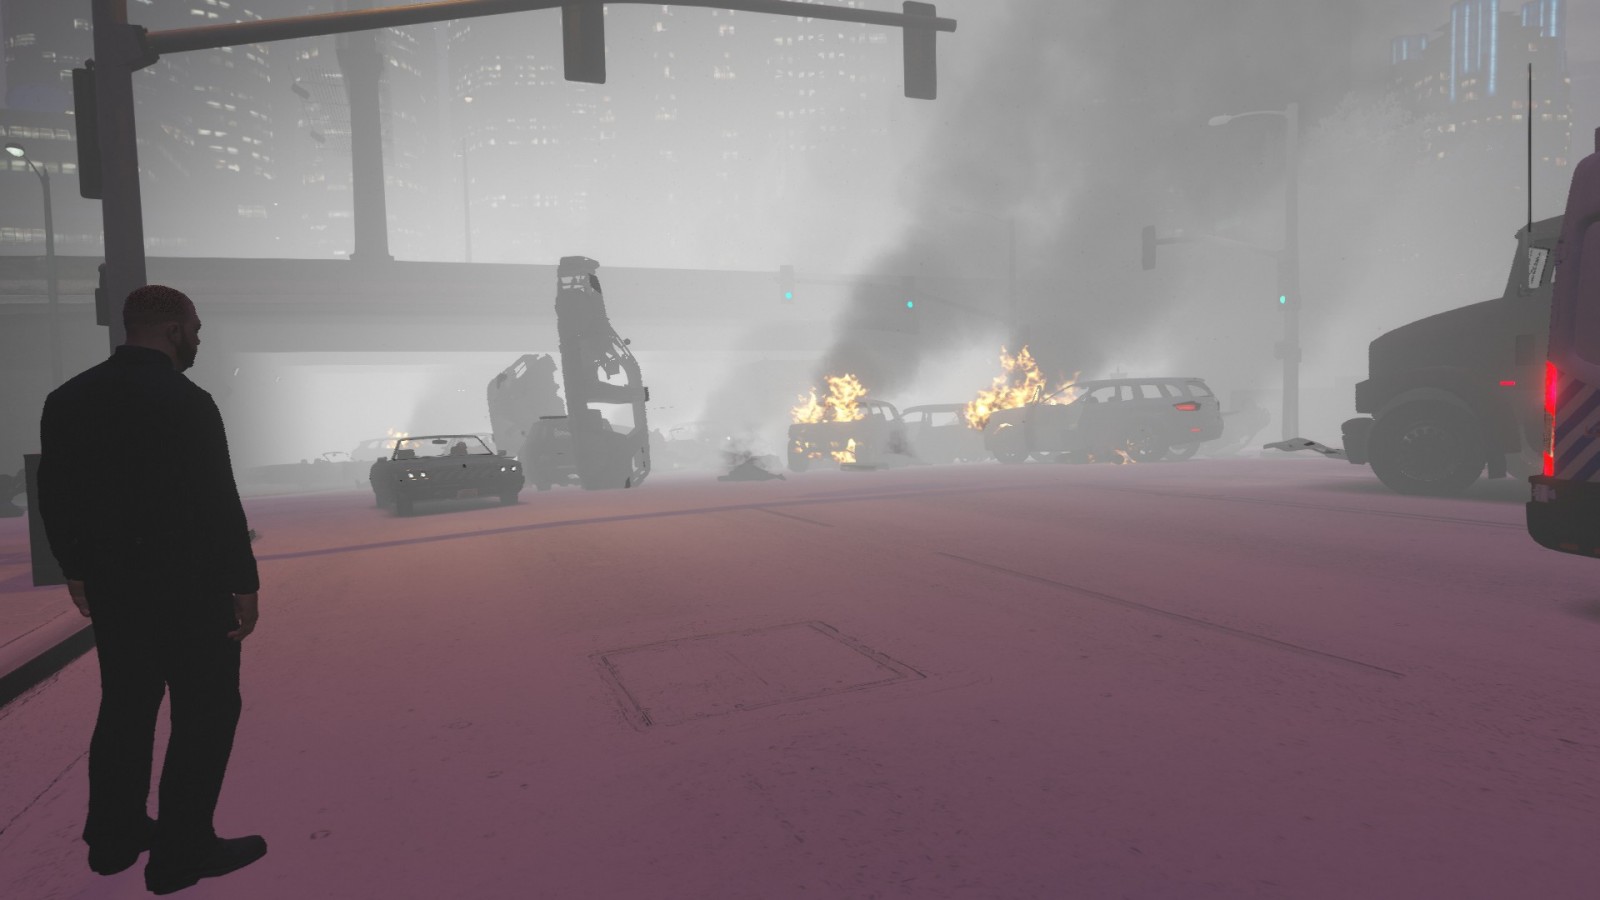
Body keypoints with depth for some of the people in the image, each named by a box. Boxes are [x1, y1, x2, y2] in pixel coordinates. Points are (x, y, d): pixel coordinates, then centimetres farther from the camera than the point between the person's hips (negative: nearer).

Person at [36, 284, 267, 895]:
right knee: (206, 714, 5)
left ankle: (114, 839, 32)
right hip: (190, 591, -7)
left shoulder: (66, 399, 4)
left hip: (112, 589, 8)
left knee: (125, 708, 20)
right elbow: (218, 504, -19)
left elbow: (53, 497, 10)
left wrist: (77, 571, 20)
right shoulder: (186, 403, -19)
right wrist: (243, 585, -11)